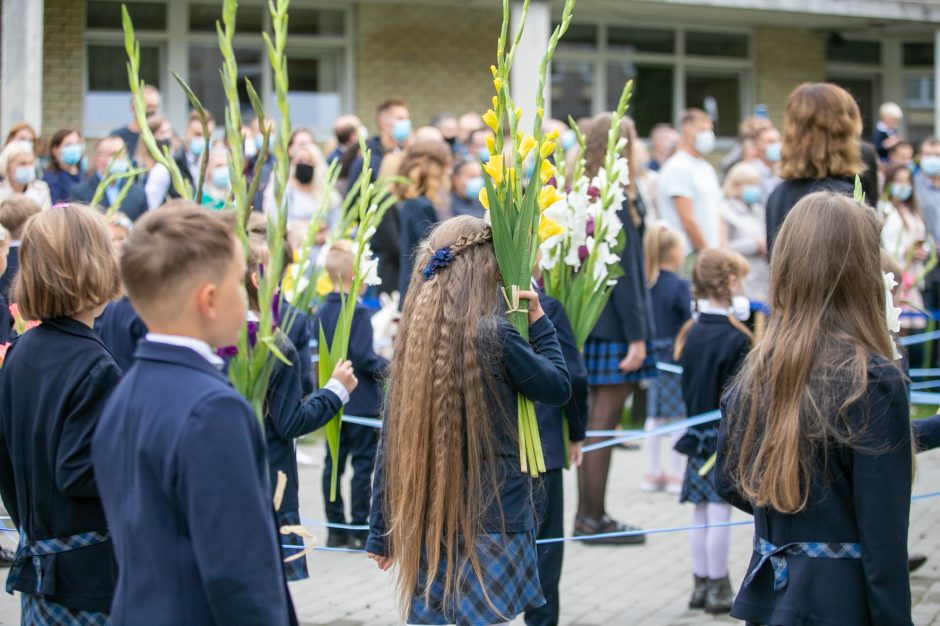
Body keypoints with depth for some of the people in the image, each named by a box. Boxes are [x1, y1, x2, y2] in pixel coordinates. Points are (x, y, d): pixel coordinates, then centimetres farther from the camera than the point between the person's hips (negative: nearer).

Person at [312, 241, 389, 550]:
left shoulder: (321, 312, 5)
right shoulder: (358, 312, -17)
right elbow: (363, 357, -21)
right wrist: (388, 367, -9)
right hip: (361, 400, -7)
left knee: (334, 462, 10)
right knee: (363, 463, 0)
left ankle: (336, 528, 15)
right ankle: (359, 530, 2)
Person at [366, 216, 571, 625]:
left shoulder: (414, 338, 2)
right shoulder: (494, 335, -13)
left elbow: (391, 441, 5)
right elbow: (560, 388, 1)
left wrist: (381, 531, 12)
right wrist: (538, 320, 11)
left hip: (426, 525, 5)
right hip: (493, 519, -5)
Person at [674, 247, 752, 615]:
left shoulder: (692, 333, 5)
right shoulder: (735, 339, -17)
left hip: (698, 431, 7)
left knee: (702, 513, 13)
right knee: (720, 514, -2)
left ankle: (701, 585, 20)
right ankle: (718, 589, 3)